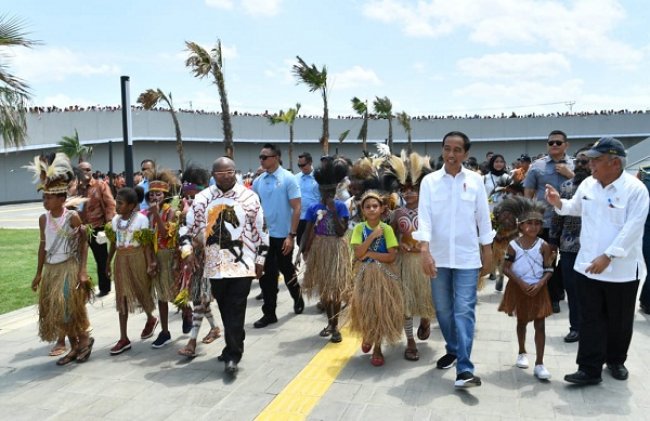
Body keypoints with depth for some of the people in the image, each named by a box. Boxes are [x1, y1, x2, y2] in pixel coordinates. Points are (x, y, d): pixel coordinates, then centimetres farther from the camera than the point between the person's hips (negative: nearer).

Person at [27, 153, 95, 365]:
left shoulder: (72, 217, -12)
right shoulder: (43, 219, 2)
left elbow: (84, 243, -9)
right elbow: (43, 245, 10)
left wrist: (82, 271, -14)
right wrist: (39, 273, 11)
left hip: (69, 267, -6)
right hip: (51, 269, 6)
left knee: (67, 306, -10)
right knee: (54, 309, 8)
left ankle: (84, 338, 14)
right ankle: (74, 347, 21)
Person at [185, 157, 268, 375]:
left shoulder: (250, 197, -1)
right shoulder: (202, 198, 4)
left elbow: (260, 230, 1)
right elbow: (191, 227, 8)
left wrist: (260, 259, 0)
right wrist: (188, 252, -3)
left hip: (242, 263, -3)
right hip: (215, 263, 3)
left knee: (236, 311, -4)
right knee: (225, 310, 14)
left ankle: (233, 355, 4)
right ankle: (234, 347, 31)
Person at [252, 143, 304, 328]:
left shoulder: (288, 179, -9)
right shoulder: (258, 181, 5)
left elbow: (296, 208, -11)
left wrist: (291, 236, -17)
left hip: (282, 236, -4)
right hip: (263, 235, 4)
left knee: (286, 271, 13)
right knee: (266, 275, 6)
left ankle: (297, 298, 40)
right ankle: (269, 313, 17)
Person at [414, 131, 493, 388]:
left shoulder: (475, 181, -1)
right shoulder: (429, 181, -2)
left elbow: (483, 218, 4)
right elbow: (424, 217, -10)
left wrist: (487, 254, 6)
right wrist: (425, 251, -21)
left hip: (467, 257, -1)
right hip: (439, 256, 2)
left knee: (464, 311, -4)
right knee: (443, 309, 13)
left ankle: (464, 369, -3)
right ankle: (452, 350, 35)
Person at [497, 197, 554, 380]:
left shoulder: (543, 246, -8)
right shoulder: (513, 245, -9)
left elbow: (549, 270, -6)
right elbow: (506, 268, -10)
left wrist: (540, 284, -21)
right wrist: (521, 283, -19)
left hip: (538, 290, 0)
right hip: (519, 289, 0)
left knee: (540, 325, -1)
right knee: (521, 322, 17)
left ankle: (539, 364, 4)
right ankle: (522, 353, 38)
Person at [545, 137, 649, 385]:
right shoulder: (588, 184, 2)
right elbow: (576, 208, 20)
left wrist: (607, 256, -25)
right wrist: (559, 202, 0)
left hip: (622, 269, -3)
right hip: (588, 266, 4)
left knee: (619, 321, 14)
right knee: (591, 320, 5)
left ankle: (616, 361, 35)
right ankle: (590, 369, 10)